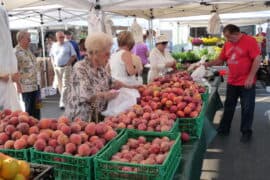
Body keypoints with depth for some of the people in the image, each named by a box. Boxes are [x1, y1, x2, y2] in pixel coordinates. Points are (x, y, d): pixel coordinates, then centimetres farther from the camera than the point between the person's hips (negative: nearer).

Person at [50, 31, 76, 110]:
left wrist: (68, 63, -11)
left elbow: (73, 56, -4)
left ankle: (62, 102, -11)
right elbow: (52, 56, 18)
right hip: (57, 68, 5)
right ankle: (65, 100, 24)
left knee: (65, 85, -10)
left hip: (66, 67, -5)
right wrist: (53, 64, 4)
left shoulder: (68, 44, -3)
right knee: (59, 85, 10)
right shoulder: (54, 45, 9)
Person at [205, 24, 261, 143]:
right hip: (231, 82, 6)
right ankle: (224, 129, 28)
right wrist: (208, 64, -3)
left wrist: (250, 77, -20)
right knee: (228, 106, 15)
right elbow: (221, 60, 13)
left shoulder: (249, 41, -12)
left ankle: (246, 132, 21)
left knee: (247, 108, 6)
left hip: (246, 82, -6)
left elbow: (257, 59, -15)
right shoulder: (227, 44, 6)